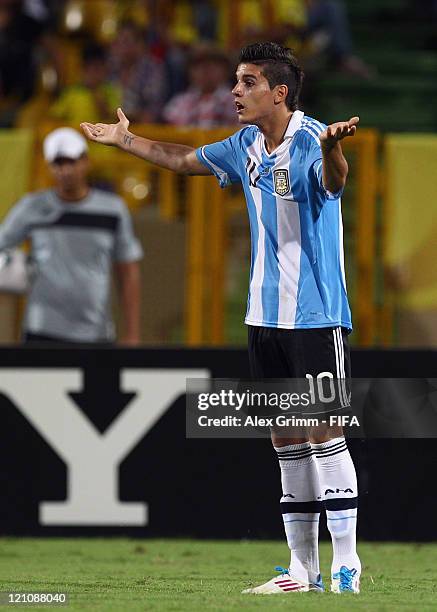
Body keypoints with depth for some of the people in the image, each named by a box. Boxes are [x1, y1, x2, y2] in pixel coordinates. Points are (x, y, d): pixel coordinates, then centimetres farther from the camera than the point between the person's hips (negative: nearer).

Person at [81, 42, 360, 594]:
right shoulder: (246, 146, 9)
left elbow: (334, 179, -38)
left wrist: (332, 148, -60)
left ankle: (346, 564, -6)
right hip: (265, 316, 8)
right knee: (285, 436, 8)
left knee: (323, 431, -10)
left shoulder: (310, 140, -15)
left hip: (316, 315, -8)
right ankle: (302, 566, 13)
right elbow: (184, 160, 28)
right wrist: (125, 141, 36)